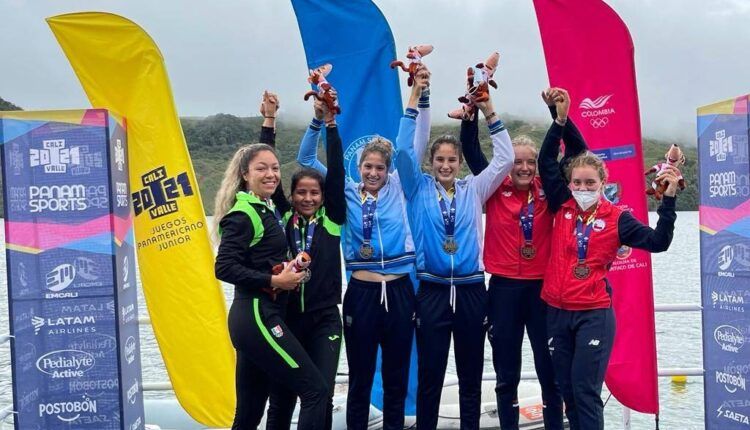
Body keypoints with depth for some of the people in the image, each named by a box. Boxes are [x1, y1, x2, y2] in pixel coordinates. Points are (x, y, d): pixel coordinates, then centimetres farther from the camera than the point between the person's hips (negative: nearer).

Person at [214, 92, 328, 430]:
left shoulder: (266, 207, 13)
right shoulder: (243, 214, -11)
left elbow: (261, 155, 31)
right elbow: (224, 268, -19)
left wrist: (269, 121, 31)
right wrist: (273, 281, -17)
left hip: (256, 317, 9)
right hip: (257, 317, -9)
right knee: (316, 390, -8)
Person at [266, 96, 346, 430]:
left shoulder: (332, 219, 3)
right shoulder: (281, 220, 4)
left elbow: (336, 172, -5)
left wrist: (330, 124, -10)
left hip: (324, 319, 0)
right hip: (286, 318, 1)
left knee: (322, 395, -3)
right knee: (281, 396, 6)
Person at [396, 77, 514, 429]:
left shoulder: (473, 190, 7)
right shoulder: (419, 189, 4)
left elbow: (505, 159, 1)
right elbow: (406, 150, -7)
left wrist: (489, 113, -7)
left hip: (470, 291, 2)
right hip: (432, 292, -1)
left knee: (471, 376, 11)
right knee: (429, 375, 5)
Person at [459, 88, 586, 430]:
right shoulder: (495, 190, 1)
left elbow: (577, 148, -2)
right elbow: (470, 149, -5)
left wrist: (556, 109, -13)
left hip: (542, 287, 1)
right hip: (504, 288, 0)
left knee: (550, 369, 9)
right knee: (506, 373, 10)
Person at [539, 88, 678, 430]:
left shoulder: (616, 218, -1)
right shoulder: (562, 208, 3)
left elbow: (657, 242, -6)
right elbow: (546, 162, 2)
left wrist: (668, 200, -15)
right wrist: (561, 119, -5)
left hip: (594, 315, -3)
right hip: (557, 313, 3)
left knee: (585, 391, -4)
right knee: (566, 389, 12)